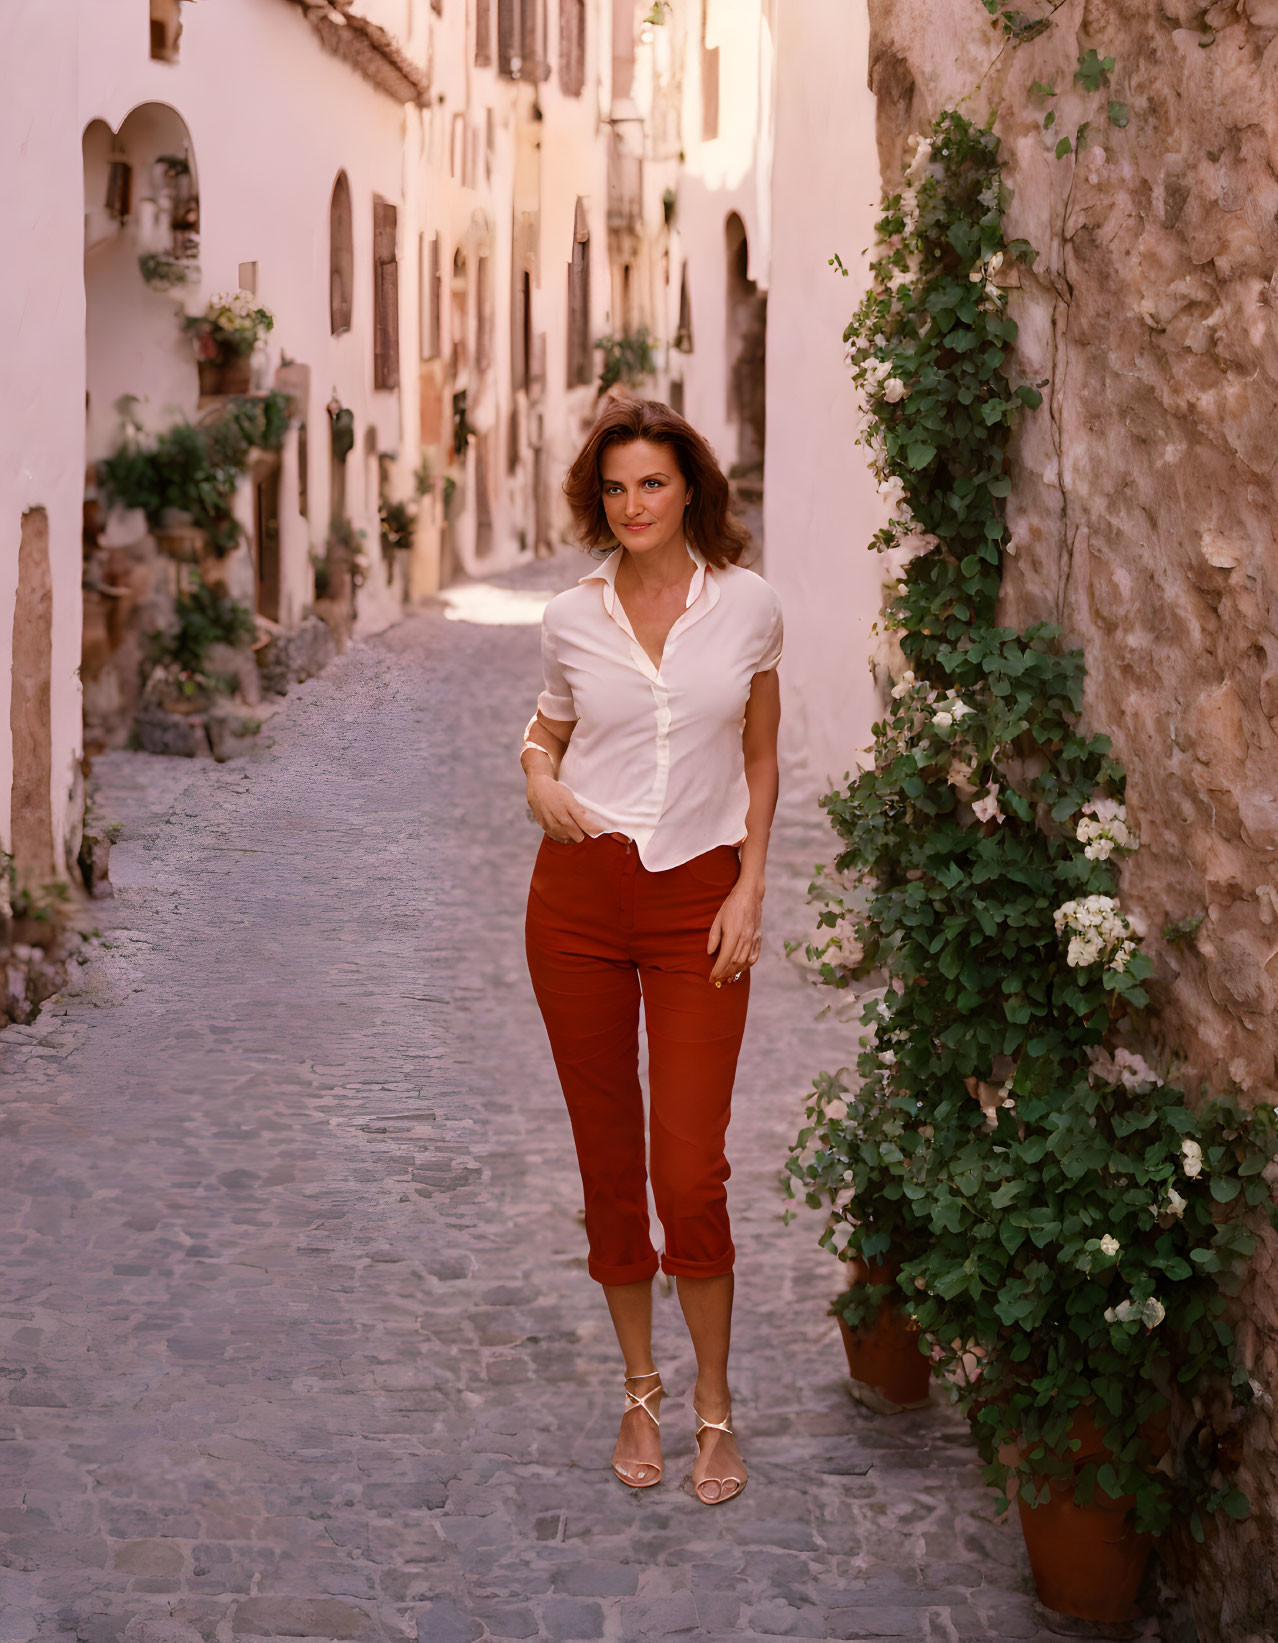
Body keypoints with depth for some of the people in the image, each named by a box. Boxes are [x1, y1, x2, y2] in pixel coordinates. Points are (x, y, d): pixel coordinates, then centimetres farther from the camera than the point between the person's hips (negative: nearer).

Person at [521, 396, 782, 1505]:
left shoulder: (749, 606, 0)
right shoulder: (573, 617, 3)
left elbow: (760, 758, 9)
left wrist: (750, 887, -1)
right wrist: (540, 778, -5)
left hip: (699, 901, -2)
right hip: (582, 894, 2)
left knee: (691, 1169, -6)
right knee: (607, 1157, 8)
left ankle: (715, 1401, 12)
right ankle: (642, 1389, 24)